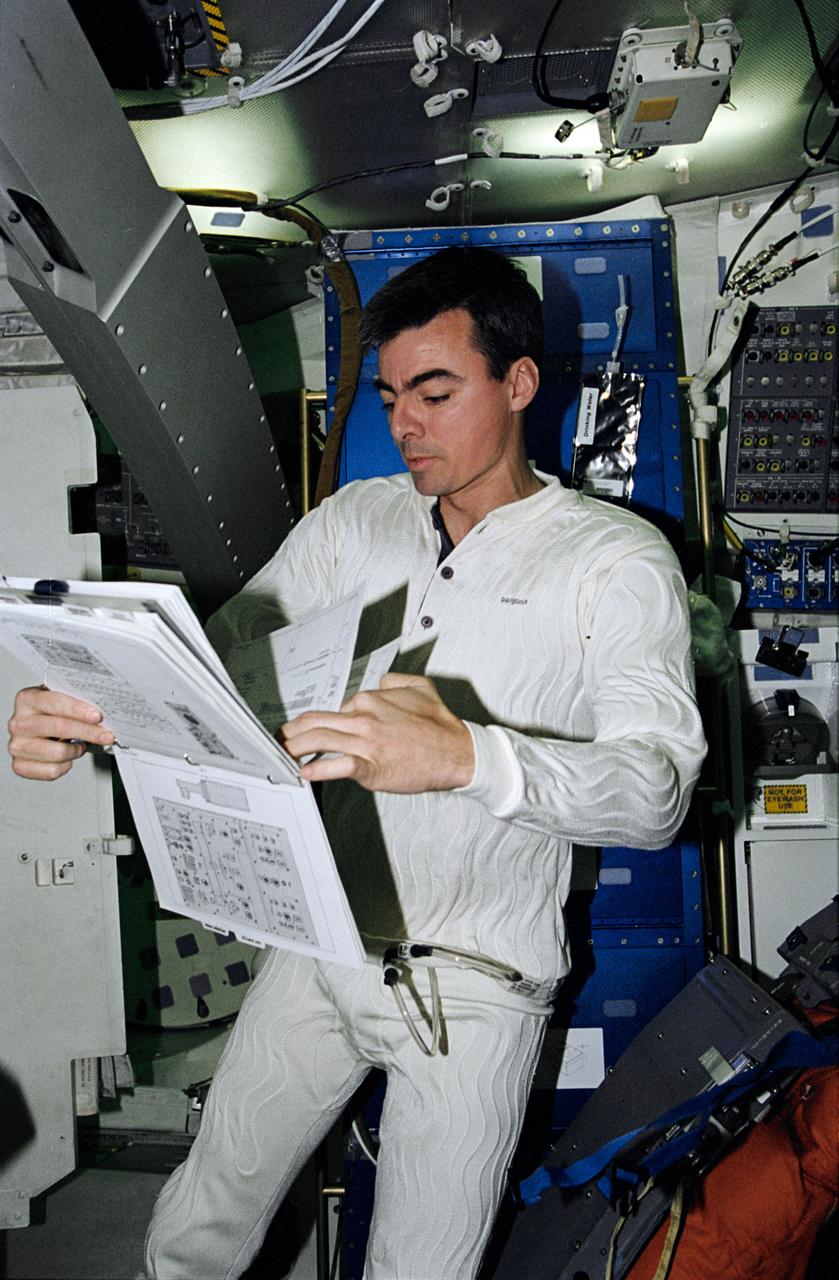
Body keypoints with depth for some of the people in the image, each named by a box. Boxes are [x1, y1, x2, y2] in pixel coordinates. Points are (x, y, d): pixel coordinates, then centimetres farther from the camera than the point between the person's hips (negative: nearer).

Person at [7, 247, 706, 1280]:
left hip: (476, 988, -4)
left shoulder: (616, 560, -12)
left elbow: (658, 785, -25)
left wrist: (466, 756, -43)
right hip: (322, 949, 4)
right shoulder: (354, 520, 2)